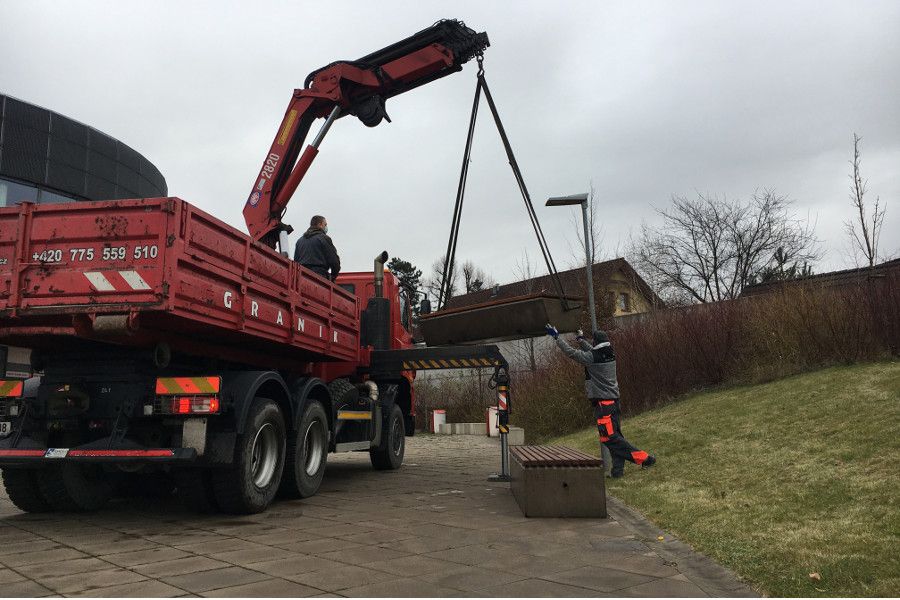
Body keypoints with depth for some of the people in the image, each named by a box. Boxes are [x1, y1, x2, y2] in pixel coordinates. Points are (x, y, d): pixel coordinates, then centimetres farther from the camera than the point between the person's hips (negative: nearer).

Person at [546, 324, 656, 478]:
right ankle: (618, 469, 10)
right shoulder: (609, 355, 7)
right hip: (613, 400, 9)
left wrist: (556, 336, -4)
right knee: (613, 435, 11)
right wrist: (581, 339, 39)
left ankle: (644, 458, -6)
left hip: (603, 403, -9)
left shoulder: (593, 357, -15)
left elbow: (571, 352, -12)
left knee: (610, 437, -6)